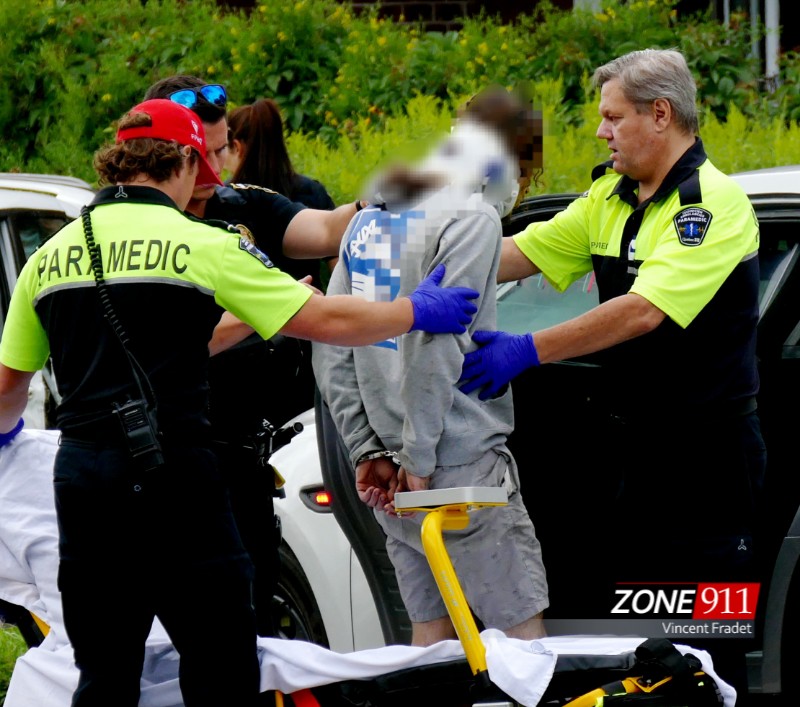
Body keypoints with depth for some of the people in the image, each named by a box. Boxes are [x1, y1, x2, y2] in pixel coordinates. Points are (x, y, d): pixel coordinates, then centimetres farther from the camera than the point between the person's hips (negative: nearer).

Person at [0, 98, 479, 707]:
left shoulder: (49, 257, 10)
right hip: (171, 472, -5)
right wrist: (418, 312, 13)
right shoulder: (201, 244, -3)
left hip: (82, 474, 5)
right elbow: (326, 320, -3)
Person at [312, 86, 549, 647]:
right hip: (465, 467, -8)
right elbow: (434, 342, -17)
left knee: (430, 636, 11)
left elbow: (329, 351, 12)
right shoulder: (472, 218, -9)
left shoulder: (368, 221, 16)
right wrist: (419, 458, -14)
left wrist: (367, 451, 9)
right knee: (523, 635, -6)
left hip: (388, 476, 8)